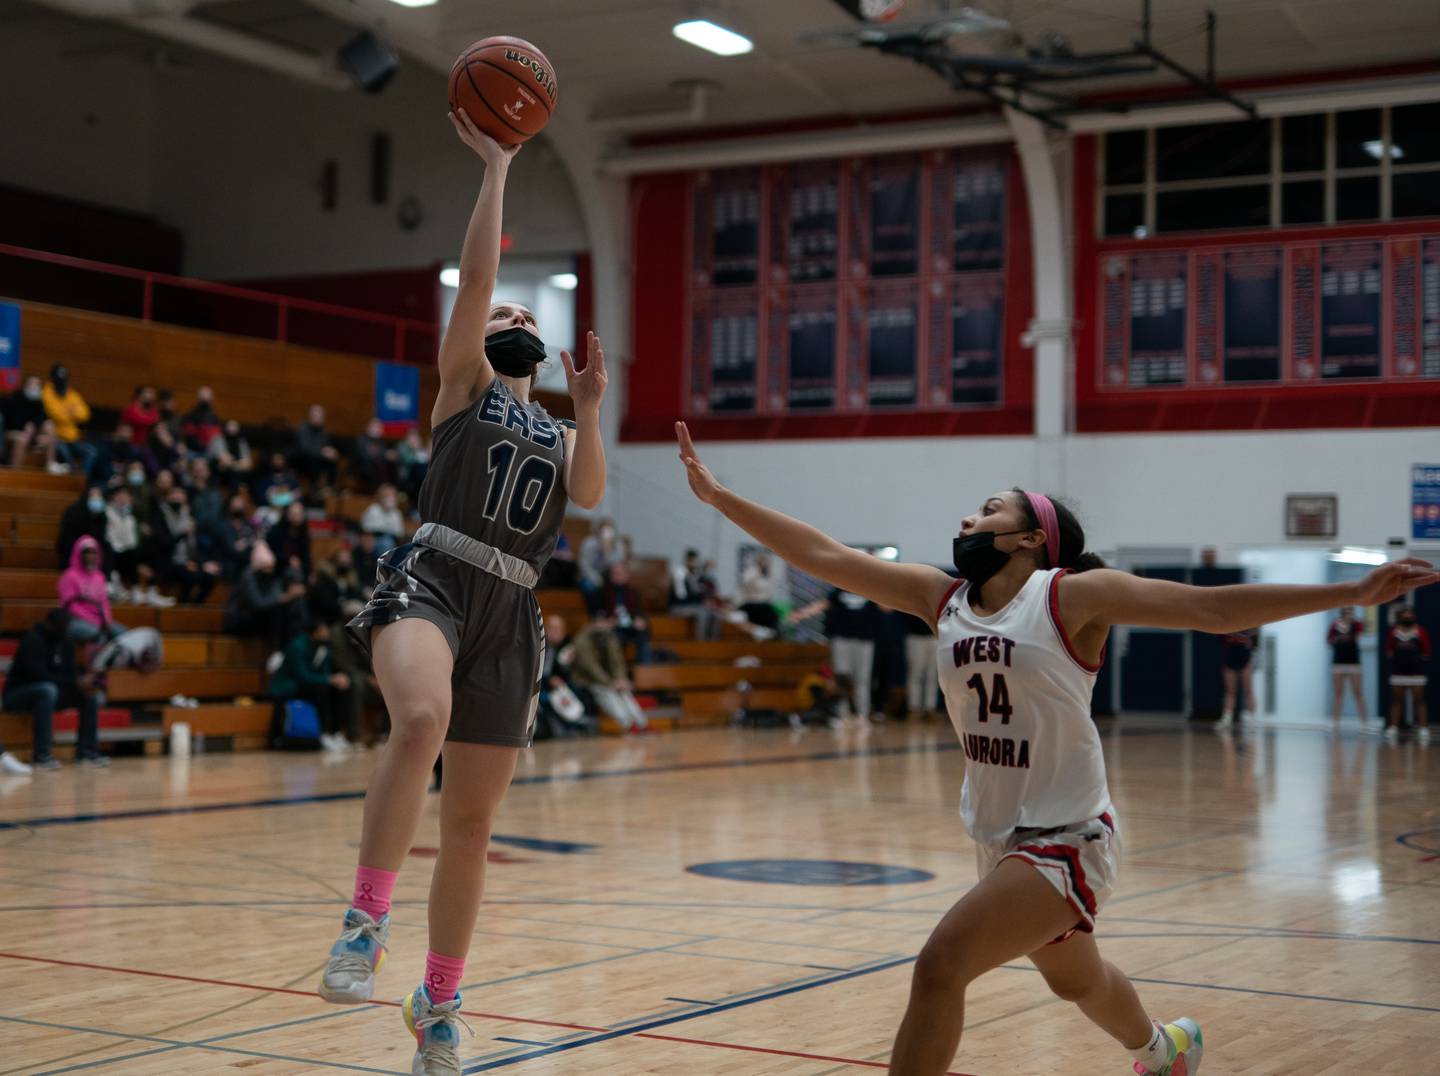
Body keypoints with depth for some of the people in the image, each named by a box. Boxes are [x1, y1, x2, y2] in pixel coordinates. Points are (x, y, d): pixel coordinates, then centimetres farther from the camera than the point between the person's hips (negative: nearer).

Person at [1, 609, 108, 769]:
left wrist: (83, 681, -23)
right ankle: (40, 756, -40)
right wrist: (75, 682, -33)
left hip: (48, 690, 8)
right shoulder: (32, 641, -21)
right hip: (17, 694, -8)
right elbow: (39, 675, -30)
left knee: (88, 694, -9)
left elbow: (71, 671, 2)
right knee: (47, 689, -38)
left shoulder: (65, 641, 4)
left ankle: (86, 751, -8)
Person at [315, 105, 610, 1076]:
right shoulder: (462, 386, 13)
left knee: (471, 825, 6)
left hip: (509, 617, 4)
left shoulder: (561, 436, 23)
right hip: (430, 584, -4)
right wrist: (495, 168, 0)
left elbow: (589, 497, 2)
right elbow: (476, 278, 0)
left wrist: (589, 412, -9)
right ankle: (367, 922, -28)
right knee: (423, 720, -38)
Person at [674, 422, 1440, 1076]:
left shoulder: (1073, 596, -14)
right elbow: (824, 556, -2)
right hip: (998, 838, 7)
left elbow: (1213, 608, -18)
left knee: (940, 967, -22)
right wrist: (718, 495, -6)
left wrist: (1352, 594, -25)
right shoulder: (941, 598, 1)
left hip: (1068, 839, -7)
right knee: (1074, 981, 28)